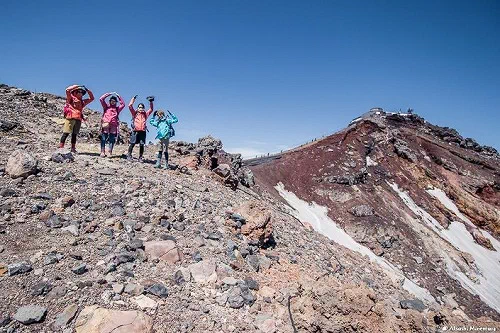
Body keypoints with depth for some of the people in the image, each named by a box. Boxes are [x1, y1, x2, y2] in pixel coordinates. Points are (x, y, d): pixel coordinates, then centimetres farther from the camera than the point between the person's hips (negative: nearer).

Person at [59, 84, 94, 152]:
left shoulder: (82, 101, 23)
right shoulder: (71, 98, 8)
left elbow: (91, 98, 30)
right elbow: (67, 90, -7)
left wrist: (88, 90, 20)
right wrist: (76, 86, 3)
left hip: (78, 119, 5)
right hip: (70, 118, -5)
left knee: (74, 134, 7)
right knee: (66, 133, -9)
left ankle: (73, 148, 10)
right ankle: (60, 147, -9)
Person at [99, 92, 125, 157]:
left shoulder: (117, 108, 19)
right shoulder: (106, 107, 16)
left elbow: (123, 104, 14)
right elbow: (101, 99, 9)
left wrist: (118, 96, 15)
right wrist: (109, 94, 10)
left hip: (113, 126, 1)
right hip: (105, 125, -1)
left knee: (112, 140, -1)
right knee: (103, 139, -5)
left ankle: (110, 153, -1)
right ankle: (102, 152, -6)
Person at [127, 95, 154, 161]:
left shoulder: (145, 114, 19)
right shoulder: (135, 113, 13)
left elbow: (151, 109, 23)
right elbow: (130, 106, 5)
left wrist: (151, 102, 15)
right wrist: (133, 98, 8)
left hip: (143, 131, 2)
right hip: (135, 131, -2)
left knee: (142, 145, 1)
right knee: (132, 144, -1)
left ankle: (140, 157, 7)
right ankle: (129, 156, 7)